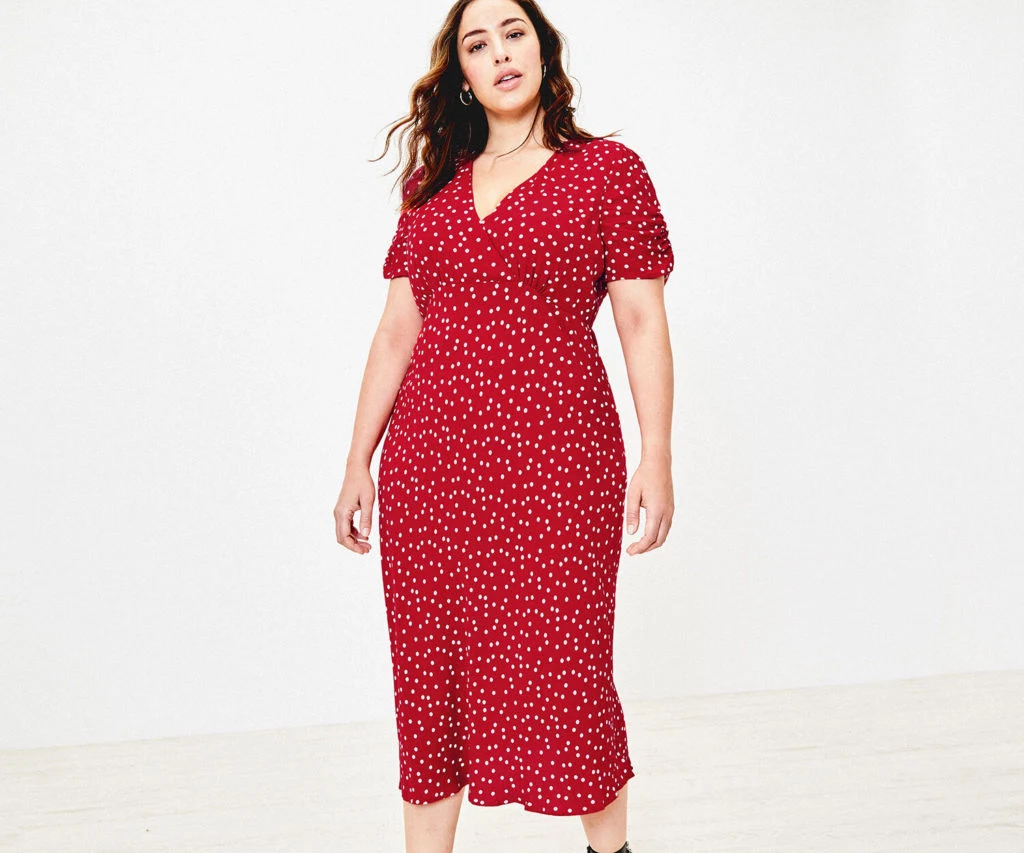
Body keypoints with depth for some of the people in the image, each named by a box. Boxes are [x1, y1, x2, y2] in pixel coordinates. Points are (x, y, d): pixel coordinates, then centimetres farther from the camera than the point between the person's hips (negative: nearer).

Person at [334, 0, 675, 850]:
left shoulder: (608, 168, 3)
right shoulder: (432, 183, 14)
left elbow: (643, 323, -1)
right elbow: (397, 330, 13)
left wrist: (656, 460, -8)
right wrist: (358, 461, 10)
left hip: (554, 459, -3)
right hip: (428, 463, 4)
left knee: (562, 668, 1)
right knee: (431, 669, 7)